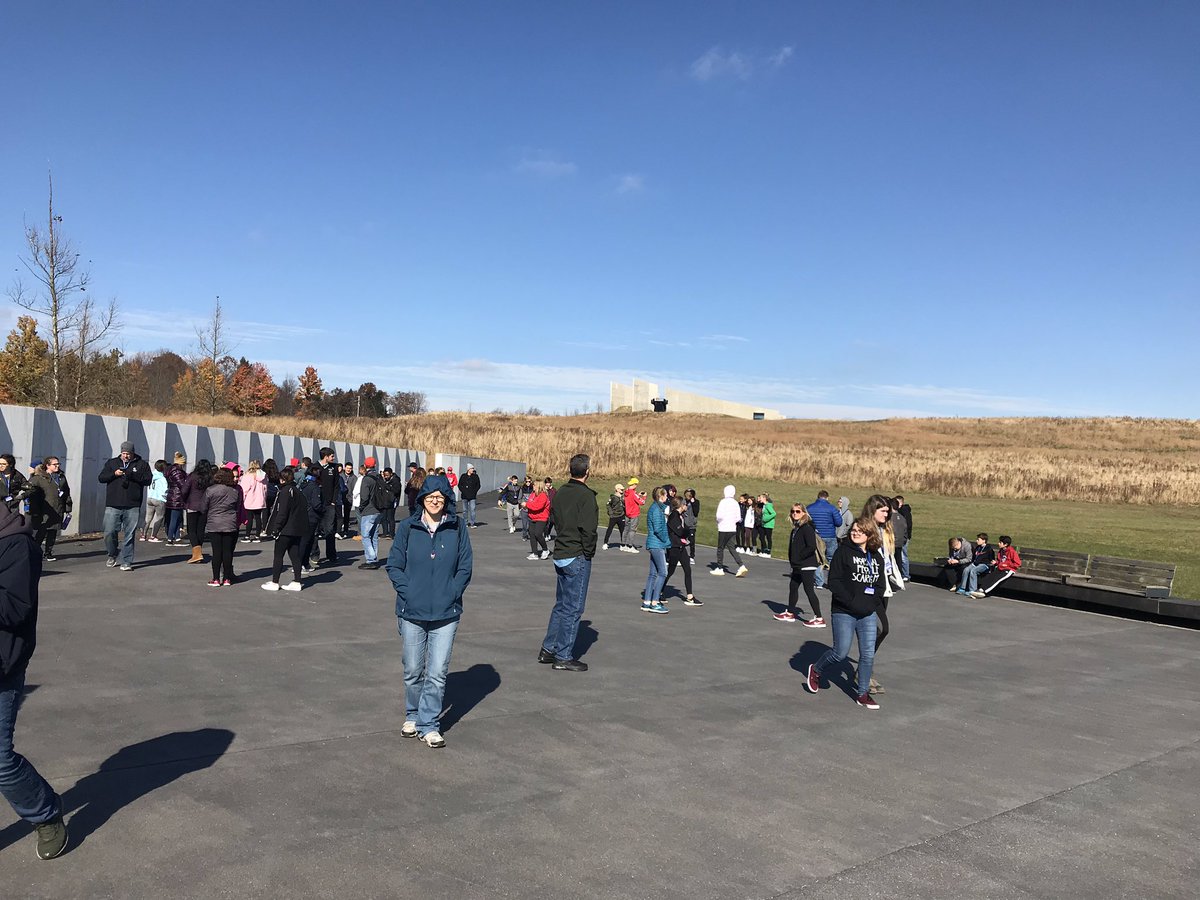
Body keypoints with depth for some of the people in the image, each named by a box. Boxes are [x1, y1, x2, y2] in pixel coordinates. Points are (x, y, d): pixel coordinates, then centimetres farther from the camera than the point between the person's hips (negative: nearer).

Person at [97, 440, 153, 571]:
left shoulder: (142, 464, 8)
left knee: (130, 536, -1)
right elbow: (101, 478, 8)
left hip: (132, 507, -1)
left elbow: (148, 480, -2)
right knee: (109, 533, -1)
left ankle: (126, 562, 6)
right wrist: (114, 474, -9)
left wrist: (133, 475, -16)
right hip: (112, 506, 2)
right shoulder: (112, 463, 14)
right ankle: (112, 554, 25)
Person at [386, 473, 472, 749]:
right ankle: (413, 716, 33)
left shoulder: (457, 528, 0)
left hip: (446, 613, -1)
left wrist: (451, 594, -7)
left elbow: (465, 568, 3)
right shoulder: (407, 527, 0)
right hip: (412, 612, 1)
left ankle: (429, 725, 11)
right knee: (413, 671, 12)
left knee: (437, 673, -1)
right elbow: (394, 565, 3)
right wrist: (407, 592, -8)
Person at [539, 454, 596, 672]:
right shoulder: (586, 495, -16)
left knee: (561, 604, 19)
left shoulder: (560, 493, 8)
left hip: (560, 555, 8)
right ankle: (563, 657, 5)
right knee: (573, 608, 0)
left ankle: (548, 649, 23)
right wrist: (588, 553, -8)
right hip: (577, 558, -8)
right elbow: (588, 529, -22)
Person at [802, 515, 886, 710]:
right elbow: (834, 582, -11)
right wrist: (852, 602, -16)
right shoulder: (844, 553, -7)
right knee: (840, 653, -1)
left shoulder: (877, 558, 8)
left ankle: (863, 694, 17)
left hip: (868, 614, 4)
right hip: (844, 613, -4)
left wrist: (870, 602, -7)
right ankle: (815, 670, 27)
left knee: (868, 654, 3)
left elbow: (880, 585, 10)